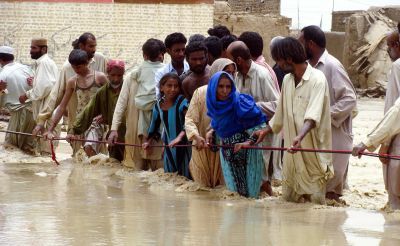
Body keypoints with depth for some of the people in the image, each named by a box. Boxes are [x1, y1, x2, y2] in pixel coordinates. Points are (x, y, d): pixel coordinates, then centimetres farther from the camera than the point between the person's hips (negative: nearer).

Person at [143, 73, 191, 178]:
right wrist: (148, 141, 21)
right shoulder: (158, 105, 2)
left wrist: (179, 137, -42)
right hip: (168, 146, 5)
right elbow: (155, 125, 19)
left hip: (183, 145, -5)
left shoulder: (182, 102, -16)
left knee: (185, 175, -7)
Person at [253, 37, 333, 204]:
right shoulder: (287, 80, 10)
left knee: (315, 201, -3)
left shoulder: (317, 79, -14)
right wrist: (266, 131, 29)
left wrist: (300, 136, -41)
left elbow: (313, 116, -27)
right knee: (289, 197, 8)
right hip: (292, 150, 7)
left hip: (313, 150, -7)